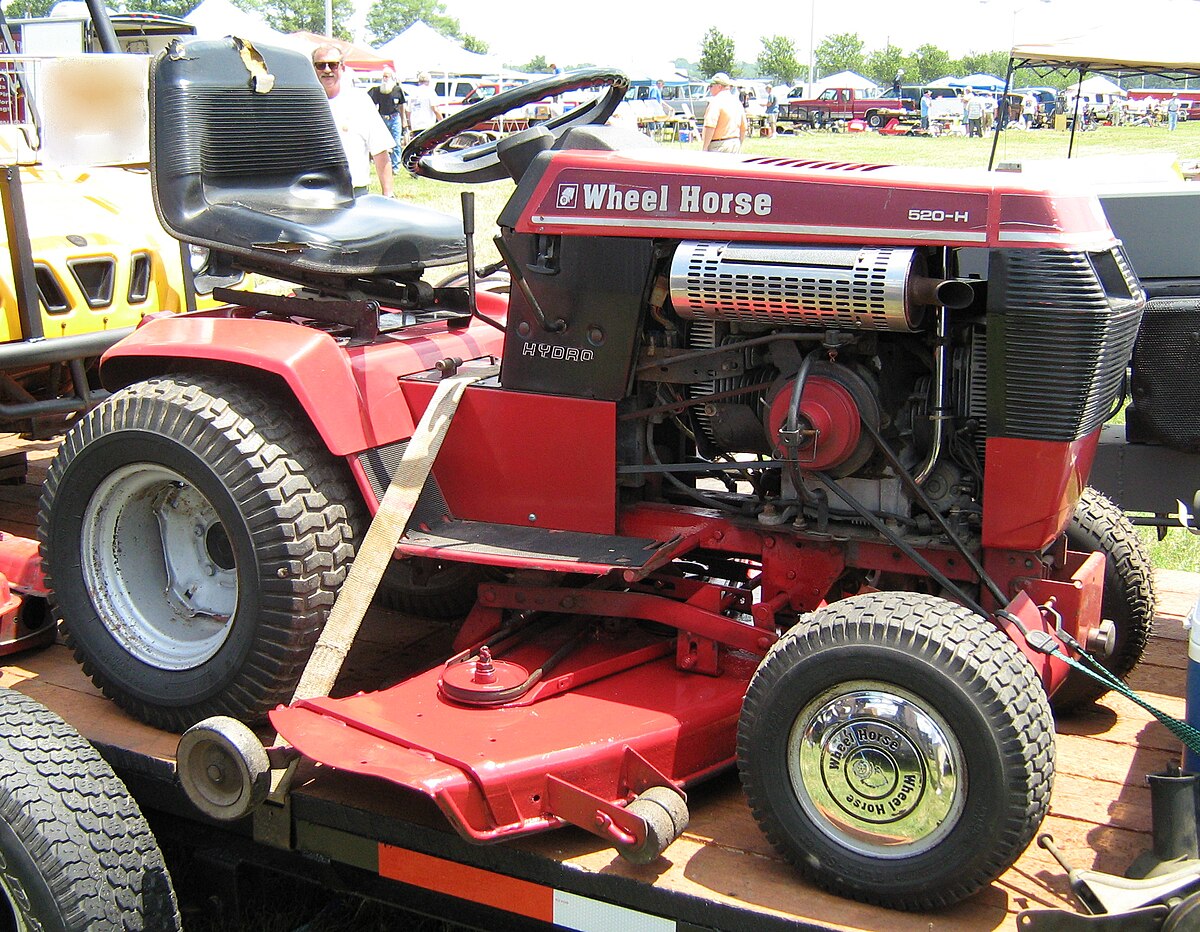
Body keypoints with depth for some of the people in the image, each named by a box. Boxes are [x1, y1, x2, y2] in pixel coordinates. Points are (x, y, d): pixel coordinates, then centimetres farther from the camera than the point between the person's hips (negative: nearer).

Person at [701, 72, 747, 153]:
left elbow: (710, 126, -22)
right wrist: (739, 145, 26)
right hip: (736, 145, 9)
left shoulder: (716, 101, -12)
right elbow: (744, 127, 19)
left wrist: (705, 147, -20)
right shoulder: (737, 101, 16)